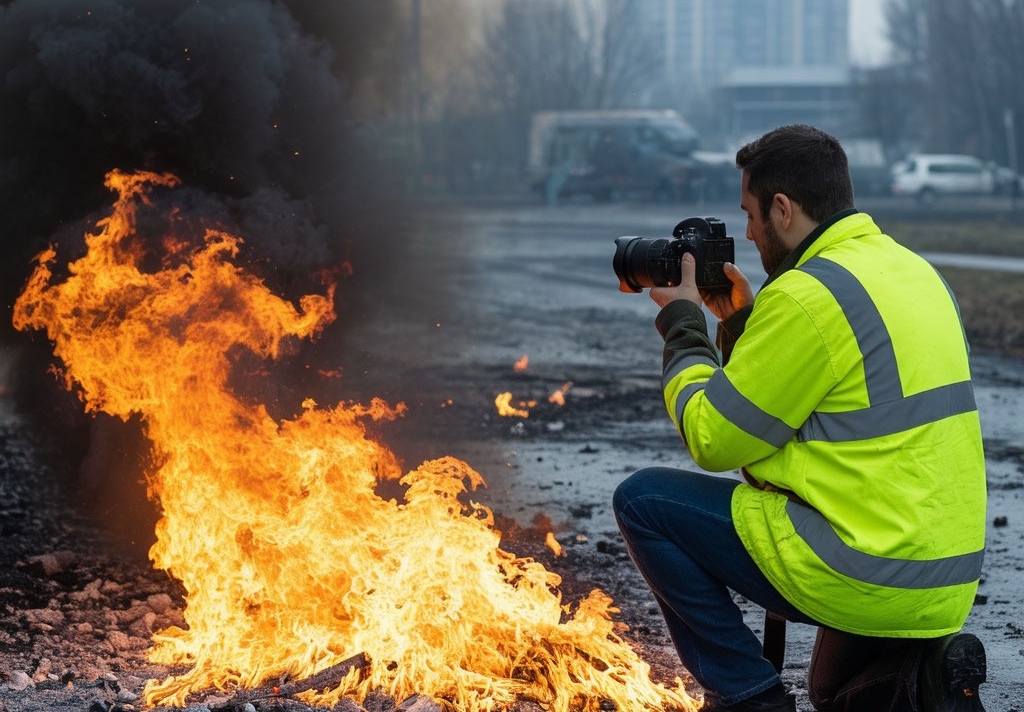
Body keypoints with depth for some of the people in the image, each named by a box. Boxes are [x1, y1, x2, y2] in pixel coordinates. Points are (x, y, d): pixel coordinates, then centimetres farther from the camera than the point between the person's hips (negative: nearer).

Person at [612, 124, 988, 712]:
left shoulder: (809, 295, -16)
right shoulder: (914, 271, 12)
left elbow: (713, 439, -9)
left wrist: (683, 323, 4)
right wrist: (742, 322, 19)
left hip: (862, 581, -9)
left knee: (643, 500, 2)